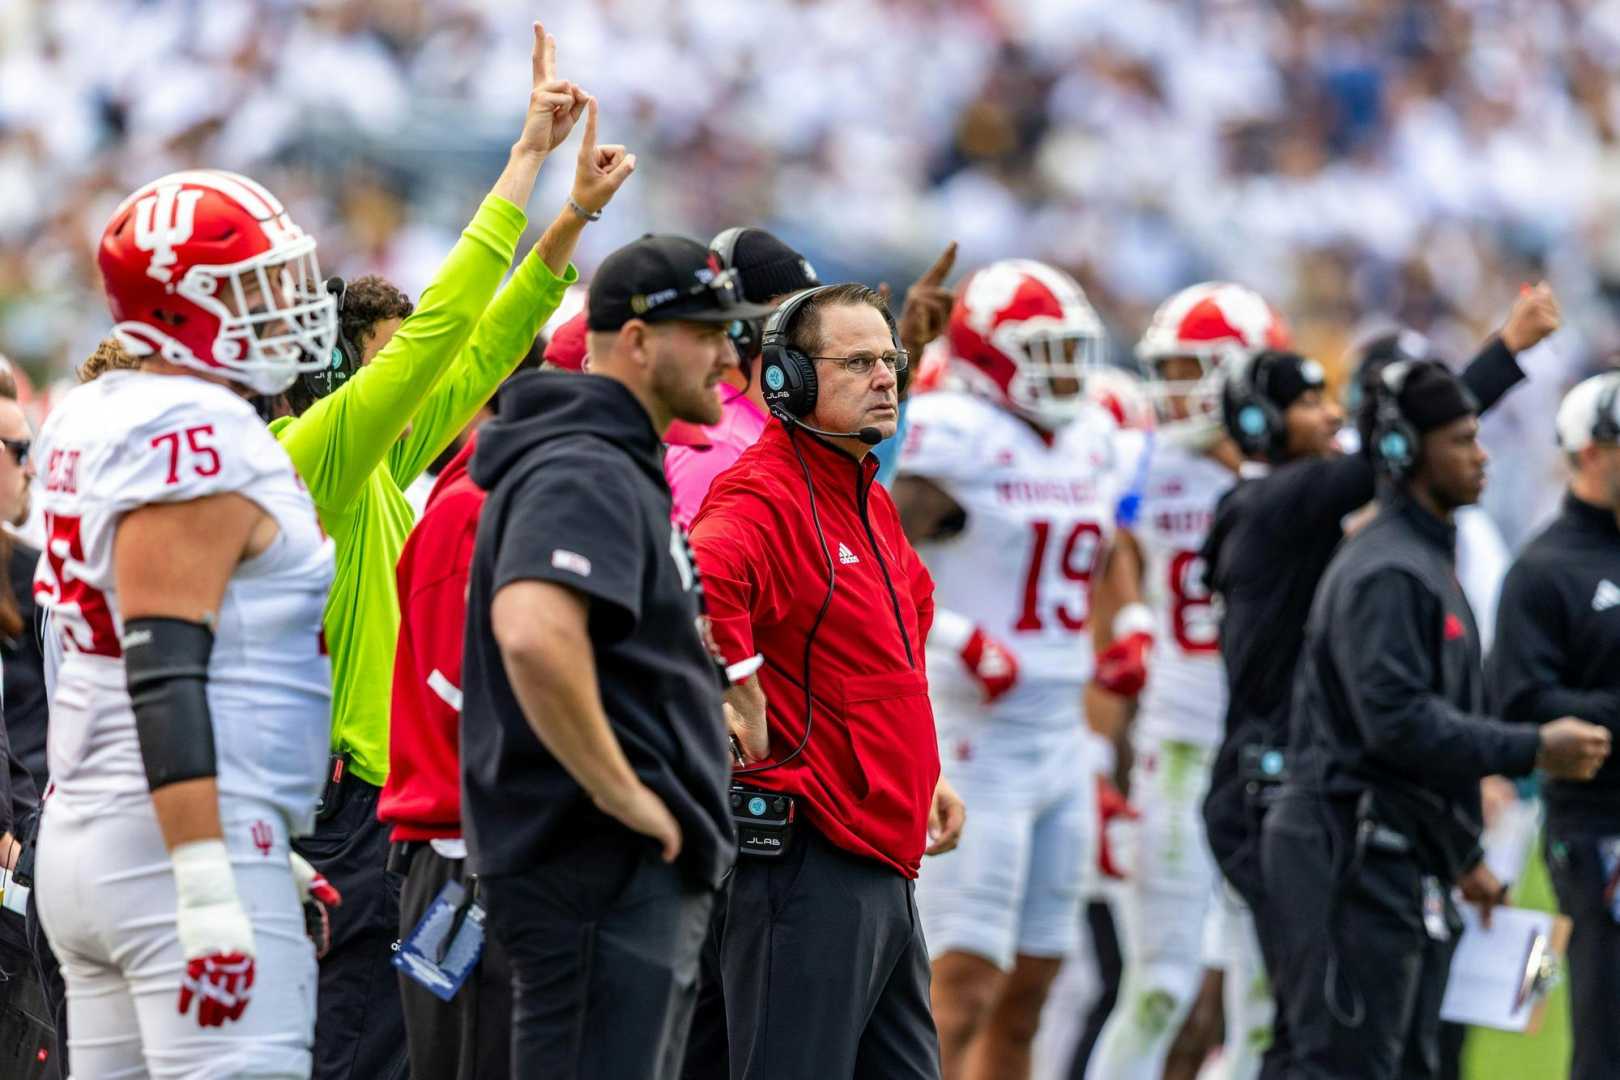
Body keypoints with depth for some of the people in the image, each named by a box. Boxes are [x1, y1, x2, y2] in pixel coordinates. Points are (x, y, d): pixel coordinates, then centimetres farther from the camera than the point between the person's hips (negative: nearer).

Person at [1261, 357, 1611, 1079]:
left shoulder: (1427, 561, 18)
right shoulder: (1386, 573, -15)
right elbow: (1398, 723, -24)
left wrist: (1463, 857, 25)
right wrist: (1533, 750, -21)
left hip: (1405, 855, 11)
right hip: (1353, 856, -11)